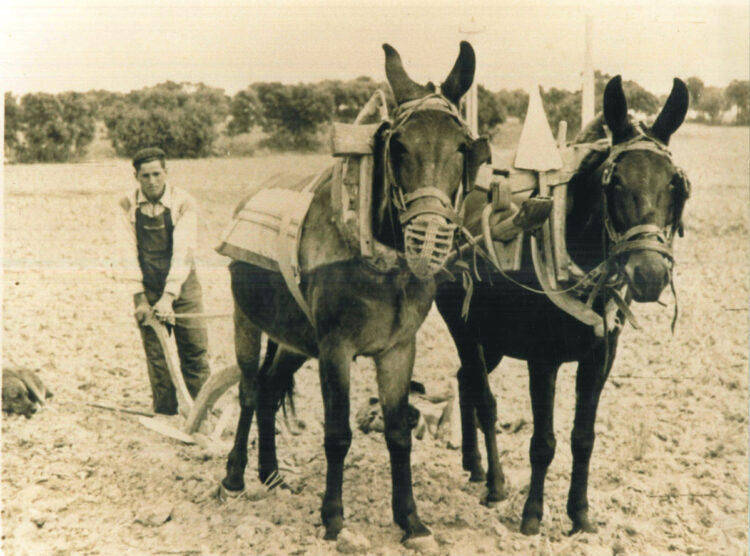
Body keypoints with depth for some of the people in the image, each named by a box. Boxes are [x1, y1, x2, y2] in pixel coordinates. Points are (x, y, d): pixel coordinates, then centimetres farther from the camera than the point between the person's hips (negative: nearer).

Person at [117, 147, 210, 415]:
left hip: (182, 286, -1)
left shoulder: (184, 203, -11)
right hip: (148, 289, 1)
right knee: (157, 359, 3)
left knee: (195, 353, -2)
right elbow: (130, 254, -7)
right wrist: (140, 299, -14)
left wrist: (169, 297, -27)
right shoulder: (128, 206, -4)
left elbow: (183, 252, -18)